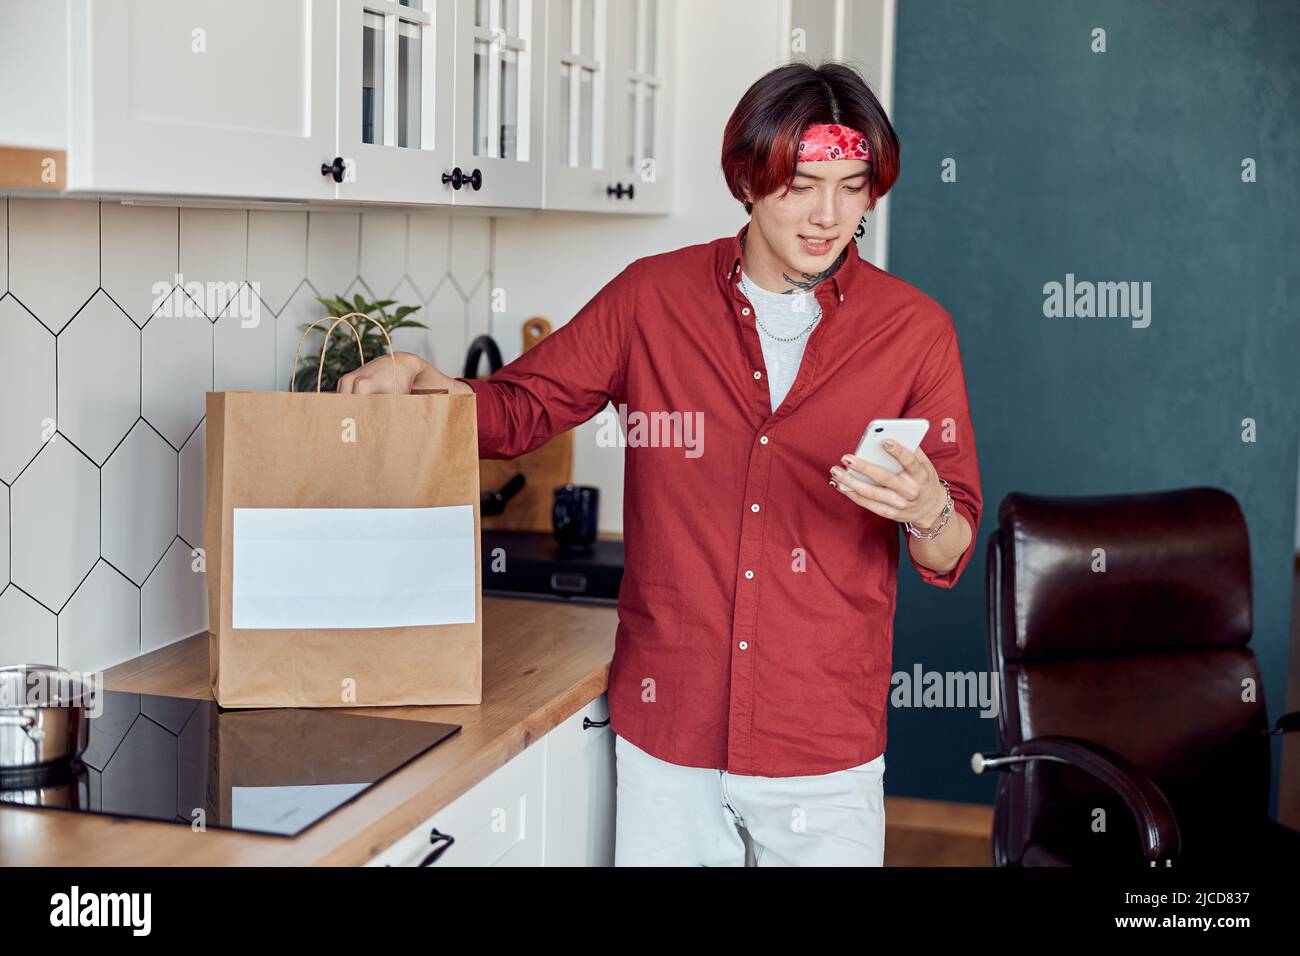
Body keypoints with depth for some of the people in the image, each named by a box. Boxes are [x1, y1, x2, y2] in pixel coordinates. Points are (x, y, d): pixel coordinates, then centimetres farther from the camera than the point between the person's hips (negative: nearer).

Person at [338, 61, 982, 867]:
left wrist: (927, 513, -23)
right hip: (665, 736, 1)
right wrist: (422, 379, -10)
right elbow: (521, 409, 9)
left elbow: (954, 553, 0)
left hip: (825, 750, -1)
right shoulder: (654, 297, 1)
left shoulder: (915, 329, -2)